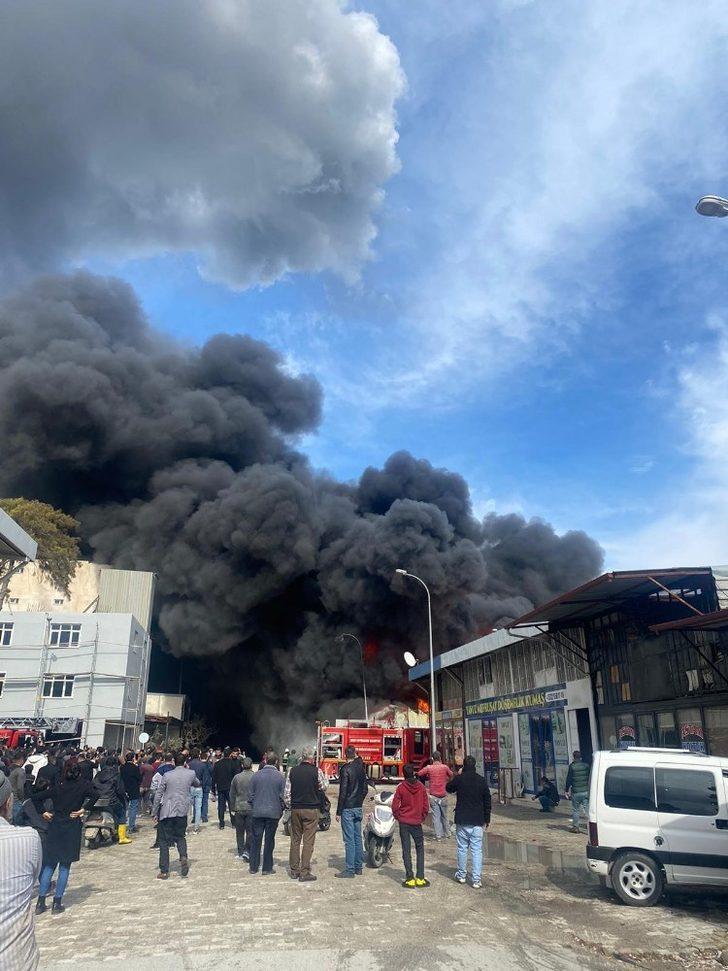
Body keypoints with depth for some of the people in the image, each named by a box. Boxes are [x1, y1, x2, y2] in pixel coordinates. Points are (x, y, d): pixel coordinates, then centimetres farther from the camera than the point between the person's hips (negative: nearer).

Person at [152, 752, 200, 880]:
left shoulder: (167, 775, -5)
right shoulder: (190, 774, 0)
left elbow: (158, 794, -3)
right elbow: (198, 784, 20)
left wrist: (154, 812, 6)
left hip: (167, 812, -2)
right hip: (182, 811, 2)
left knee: (164, 841, 8)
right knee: (180, 836, 19)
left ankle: (164, 871, 7)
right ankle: (183, 856, -7)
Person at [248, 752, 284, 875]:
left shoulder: (256, 775, -2)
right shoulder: (279, 776, -6)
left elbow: (251, 794, 2)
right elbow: (282, 796, -2)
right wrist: (281, 811, 10)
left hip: (257, 812, 1)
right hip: (273, 813, -1)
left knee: (255, 839, 11)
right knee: (269, 841, 7)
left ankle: (253, 867, 17)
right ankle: (267, 868, 12)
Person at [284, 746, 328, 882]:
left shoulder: (292, 771, -2)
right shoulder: (316, 771, -11)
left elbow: (286, 792, 2)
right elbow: (324, 786, 5)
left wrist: (290, 805, 14)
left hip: (295, 809, 4)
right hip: (311, 809, -3)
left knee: (295, 840, 14)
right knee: (308, 841, 2)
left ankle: (294, 870, 21)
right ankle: (304, 872, 2)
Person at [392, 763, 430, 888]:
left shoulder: (401, 787, -10)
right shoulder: (421, 787, -5)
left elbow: (395, 806, -9)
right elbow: (426, 806, -1)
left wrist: (398, 817, 8)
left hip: (404, 822, -1)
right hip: (417, 822, 1)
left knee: (406, 850, 5)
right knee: (420, 849, 13)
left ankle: (410, 879, 6)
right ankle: (420, 878, 10)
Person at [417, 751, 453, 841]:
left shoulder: (428, 768, -7)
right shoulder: (445, 767, -4)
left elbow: (419, 774, -1)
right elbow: (451, 775, 12)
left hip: (433, 796, -1)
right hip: (443, 795, 1)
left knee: (436, 816, 3)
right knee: (444, 816, 16)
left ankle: (438, 836, 2)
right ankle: (447, 834, 23)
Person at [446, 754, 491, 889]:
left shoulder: (459, 778, -8)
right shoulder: (482, 780, -1)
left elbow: (448, 788, 12)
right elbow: (487, 801, 6)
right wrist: (487, 819, 16)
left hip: (462, 820, -1)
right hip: (478, 821, 1)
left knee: (462, 848, 11)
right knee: (477, 849, 3)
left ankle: (461, 875, 22)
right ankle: (476, 880, 1)